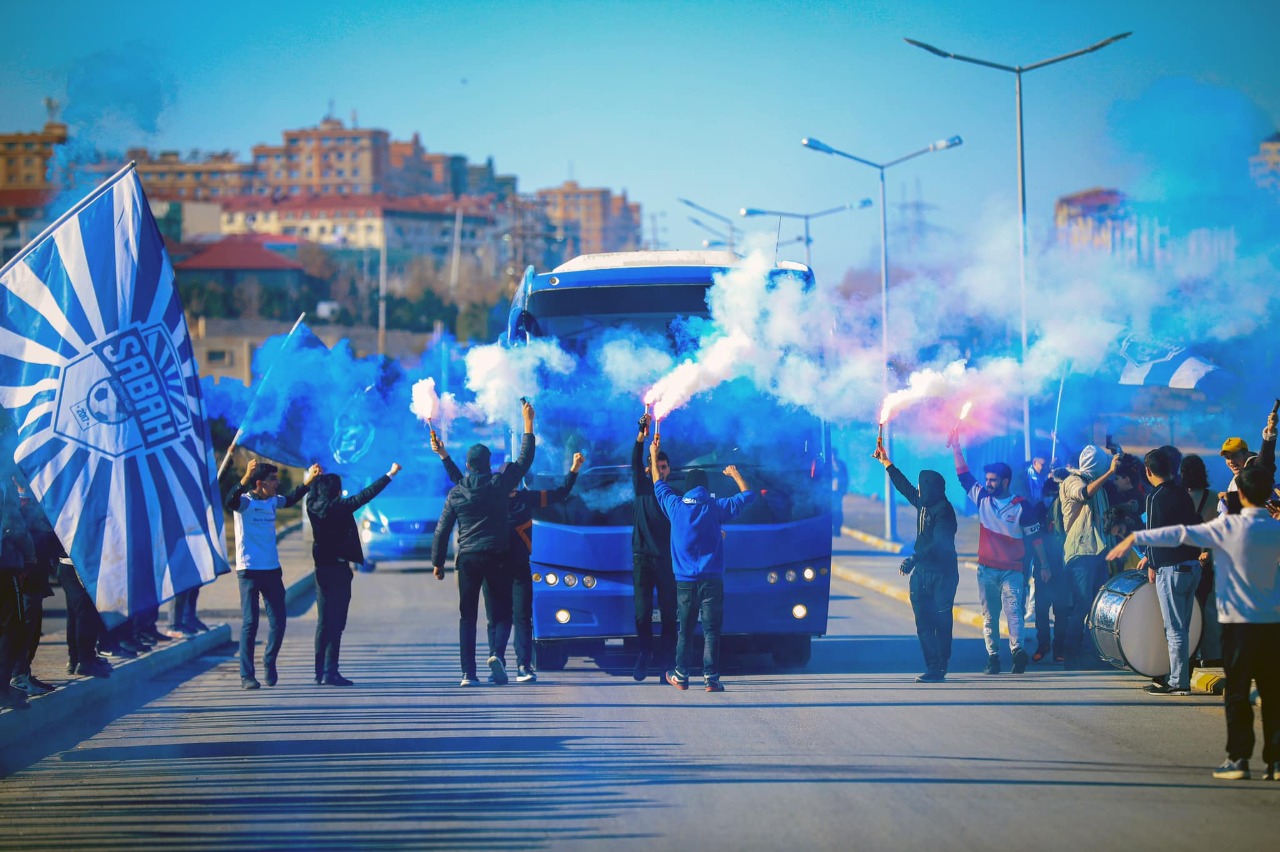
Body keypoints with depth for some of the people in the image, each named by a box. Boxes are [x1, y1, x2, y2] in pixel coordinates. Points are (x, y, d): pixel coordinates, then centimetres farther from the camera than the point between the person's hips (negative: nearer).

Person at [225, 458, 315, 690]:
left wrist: (308, 481, 25)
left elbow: (290, 500, 32)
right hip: (249, 570, -6)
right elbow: (230, 501, -32)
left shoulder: (272, 501, 10)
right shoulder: (245, 502, -9)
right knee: (250, 623, -5)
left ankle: (269, 662, 27)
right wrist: (245, 478, -47)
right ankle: (247, 676, -1)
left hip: (272, 569, 6)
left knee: (278, 620, 5)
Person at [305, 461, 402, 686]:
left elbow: (311, 492, 26)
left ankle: (320, 671, 13)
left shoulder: (314, 507, 4)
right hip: (339, 568, -7)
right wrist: (390, 475, -8)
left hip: (322, 568, 7)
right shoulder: (338, 507, -13)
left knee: (324, 622, 12)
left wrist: (315, 477, 43)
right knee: (335, 622, -6)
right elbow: (365, 495, -14)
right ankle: (330, 672, -8)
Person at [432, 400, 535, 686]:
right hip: (498, 556, -1)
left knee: (467, 617, 6)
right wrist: (528, 423, 13)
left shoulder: (456, 493, 1)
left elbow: (442, 530, 3)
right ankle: (497, 653, -21)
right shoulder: (500, 484, -3)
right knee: (502, 611, 8)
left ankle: (468, 672, -2)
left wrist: (438, 562, 12)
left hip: (468, 559, 1)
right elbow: (525, 459, 6)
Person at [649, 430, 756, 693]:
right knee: (711, 630, -3)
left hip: (684, 581, 2)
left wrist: (654, 455, 33)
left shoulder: (675, 506, 2)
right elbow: (748, 496, 9)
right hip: (712, 580, -2)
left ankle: (680, 676, 13)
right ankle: (711, 678, -8)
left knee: (684, 630, 11)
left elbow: (659, 485, 21)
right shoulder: (716, 508, -3)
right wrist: (735, 475, 25)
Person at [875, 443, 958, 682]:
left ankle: (939, 669, -7)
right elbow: (904, 486, 28)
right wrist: (886, 462, 36)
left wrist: (913, 559, -25)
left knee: (941, 621, -7)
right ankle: (933, 667, 2)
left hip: (942, 574, -8)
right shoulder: (923, 505, 11)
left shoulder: (944, 510, -13)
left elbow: (938, 544, -22)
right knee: (924, 622, 2)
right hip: (922, 572, 8)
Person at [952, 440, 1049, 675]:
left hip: (1012, 571, -4)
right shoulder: (982, 498, 6)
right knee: (989, 617, 4)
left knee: (1013, 611, -18)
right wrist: (956, 448, 5)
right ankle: (993, 658, 5)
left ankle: (1017, 651, -31)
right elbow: (964, 475, 11)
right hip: (986, 569, 4)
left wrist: (1044, 564, 2)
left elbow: (1035, 537, 1)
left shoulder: (1022, 507, -5)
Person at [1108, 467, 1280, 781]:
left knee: (1237, 691, 1)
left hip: (1239, 620, -4)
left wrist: (1135, 537, -8)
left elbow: (1180, 534, -12)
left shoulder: (1229, 526, -11)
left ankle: (1238, 758, -1)